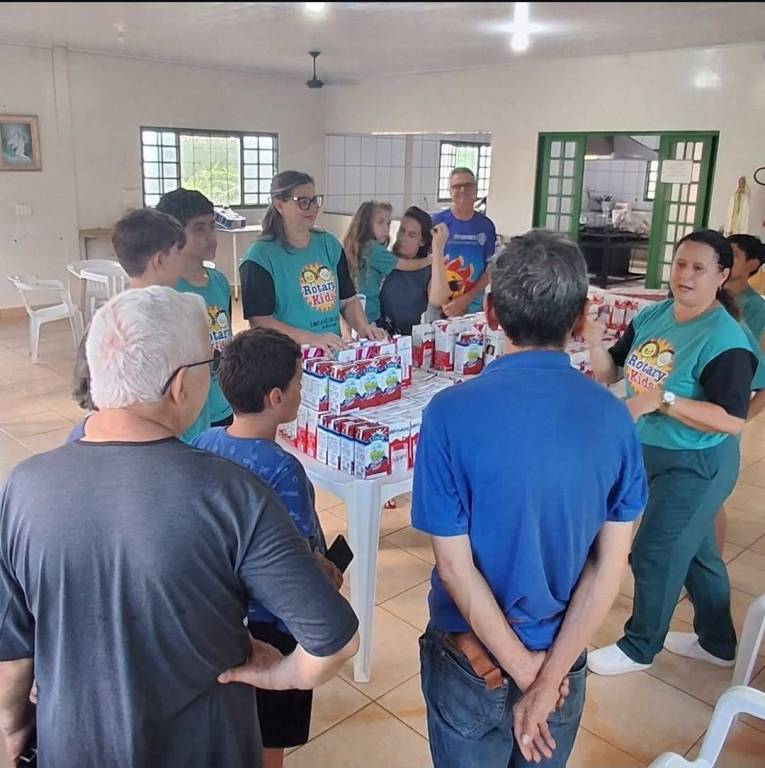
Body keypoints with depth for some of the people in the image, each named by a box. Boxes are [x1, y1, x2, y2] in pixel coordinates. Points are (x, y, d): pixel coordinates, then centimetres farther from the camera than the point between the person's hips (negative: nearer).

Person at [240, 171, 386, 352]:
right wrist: (311, 338, -22)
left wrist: (363, 328, -2)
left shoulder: (329, 244, 14)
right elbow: (259, 320, -12)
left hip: (334, 351, 7)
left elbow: (348, 300, 18)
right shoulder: (260, 255, -6)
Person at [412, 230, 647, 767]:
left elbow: (456, 567, -19)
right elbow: (611, 565, -11)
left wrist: (523, 669, -9)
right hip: (566, 657, 3)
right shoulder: (613, 416, -12)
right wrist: (548, 676, -9)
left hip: (473, 658, -2)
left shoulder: (451, 413, -22)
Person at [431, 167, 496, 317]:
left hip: (473, 306, 2)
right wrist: (443, 303, -12)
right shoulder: (436, 222, -5)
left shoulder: (486, 225, 1)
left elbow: (490, 269, 2)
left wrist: (466, 299, -11)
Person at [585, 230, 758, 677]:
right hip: (652, 453, 8)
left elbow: (732, 420, -28)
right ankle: (717, 642, 43)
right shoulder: (652, 316, -2)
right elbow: (610, 373, 2)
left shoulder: (724, 339, -23)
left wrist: (662, 400, -33)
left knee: (653, 556, 5)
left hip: (697, 465, -8)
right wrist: (595, 344, -18)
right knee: (695, 551, 22)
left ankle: (640, 647, 29)